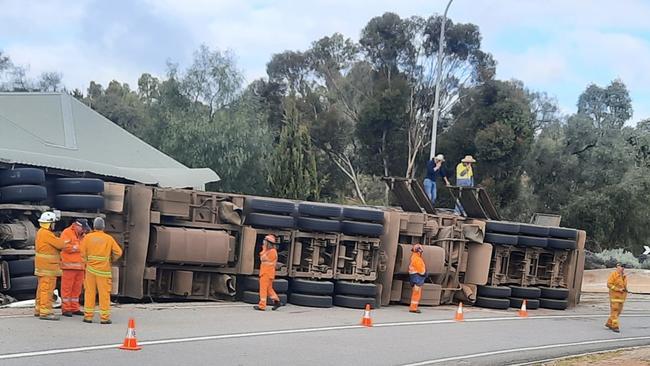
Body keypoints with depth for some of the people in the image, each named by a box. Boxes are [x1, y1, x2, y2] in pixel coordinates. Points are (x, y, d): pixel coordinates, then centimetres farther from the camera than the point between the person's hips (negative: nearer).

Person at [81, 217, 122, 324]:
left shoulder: (87, 237, 0)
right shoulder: (109, 238, -2)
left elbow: (83, 253, 0)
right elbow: (118, 252, 1)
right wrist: (111, 259, 18)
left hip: (90, 269, 2)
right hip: (104, 270, -2)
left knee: (89, 292, 9)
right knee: (104, 293, 1)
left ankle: (88, 316, 10)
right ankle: (104, 317, 1)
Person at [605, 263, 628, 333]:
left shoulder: (624, 276, 11)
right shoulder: (614, 274, -9)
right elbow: (609, 284, -14)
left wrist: (625, 289, 2)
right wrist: (618, 289, -20)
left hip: (621, 295, 7)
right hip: (614, 295, -7)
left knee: (618, 311, 10)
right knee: (614, 310, -9)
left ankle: (609, 323, 22)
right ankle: (615, 326, -8)